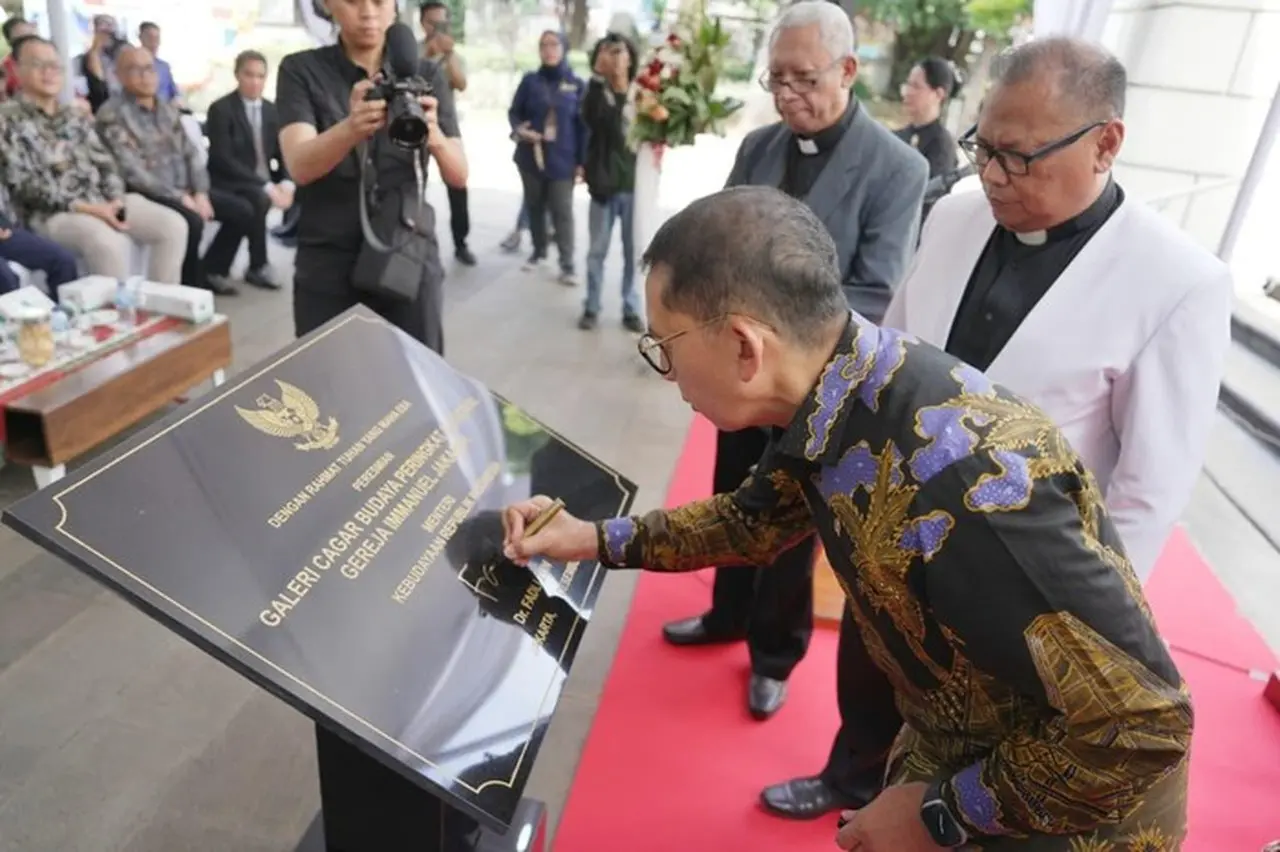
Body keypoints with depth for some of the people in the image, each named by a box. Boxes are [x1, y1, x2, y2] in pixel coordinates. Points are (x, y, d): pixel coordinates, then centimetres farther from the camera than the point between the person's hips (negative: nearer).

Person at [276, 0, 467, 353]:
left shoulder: (427, 75, 5)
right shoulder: (300, 70, 1)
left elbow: (459, 175, -4)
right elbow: (300, 167, -15)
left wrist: (435, 138, -26)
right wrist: (351, 129, -35)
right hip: (328, 263, -1)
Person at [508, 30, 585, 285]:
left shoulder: (575, 84, 1)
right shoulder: (530, 81, 2)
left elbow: (582, 125, 0)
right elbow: (514, 111, 7)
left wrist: (582, 160, -5)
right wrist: (519, 129, -16)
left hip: (562, 159, -2)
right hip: (532, 156, 2)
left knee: (562, 211, -5)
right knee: (535, 206, 13)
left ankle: (567, 265, -1)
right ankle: (539, 251, 31)